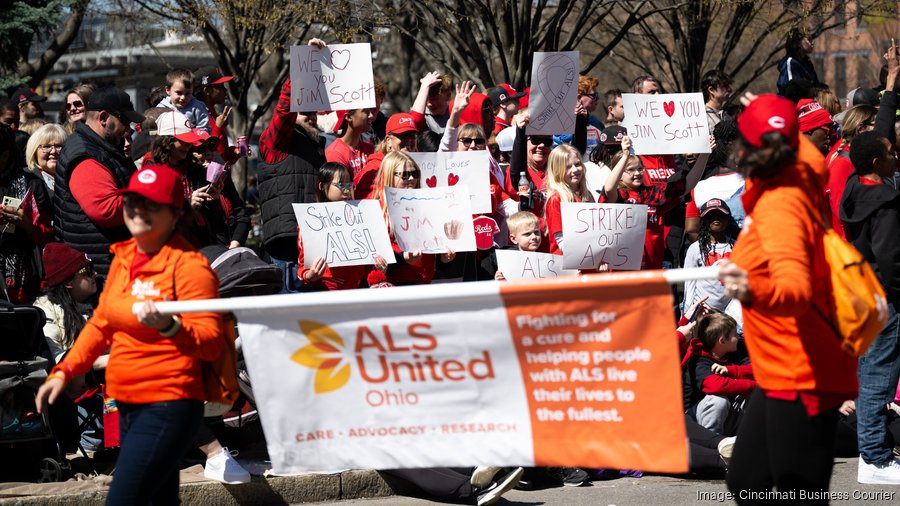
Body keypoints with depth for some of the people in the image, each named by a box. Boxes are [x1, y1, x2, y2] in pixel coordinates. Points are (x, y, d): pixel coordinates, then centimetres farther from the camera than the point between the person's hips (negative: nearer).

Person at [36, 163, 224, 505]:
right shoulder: (123, 258, 10)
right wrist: (63, 372, 15)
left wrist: (169, 326, -36)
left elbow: (211, 343, -19)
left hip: (167, 408, -8)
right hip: (127, 406, 8)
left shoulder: (189, 266, -13)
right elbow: (102, 323, 22)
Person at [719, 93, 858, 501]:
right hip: (782, 376, 10)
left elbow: (796, 289, -37)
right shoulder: (802, 176, 3)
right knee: (744, 484, 14)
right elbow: (810, 154, 29)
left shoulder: (779, 206, -21)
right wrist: (775, 120, 46)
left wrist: (754, 291, -57)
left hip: (802, 379, -10)